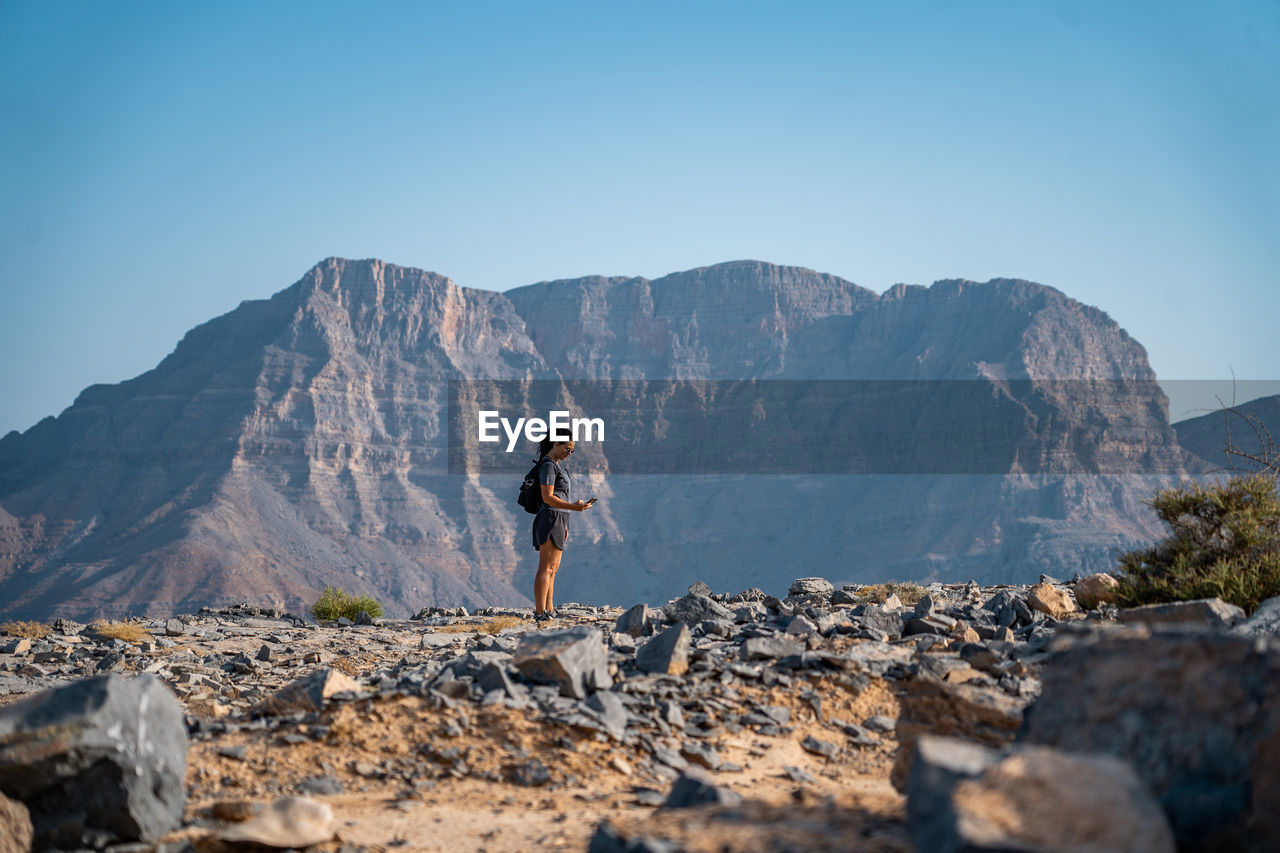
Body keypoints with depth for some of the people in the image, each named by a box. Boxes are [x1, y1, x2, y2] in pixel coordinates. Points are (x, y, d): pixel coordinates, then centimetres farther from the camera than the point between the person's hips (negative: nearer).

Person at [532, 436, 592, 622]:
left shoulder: (556, 465, 20)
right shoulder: (548, 465, -11)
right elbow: (548, 497, -19)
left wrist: (564, 525, 23)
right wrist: (574, 507, -26)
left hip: (558, 521, 10)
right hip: (550, 519, -10)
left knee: (553, 569, 10)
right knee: (547, 568, -12)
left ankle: (549, 610, 12)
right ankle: (540, 613, -15)